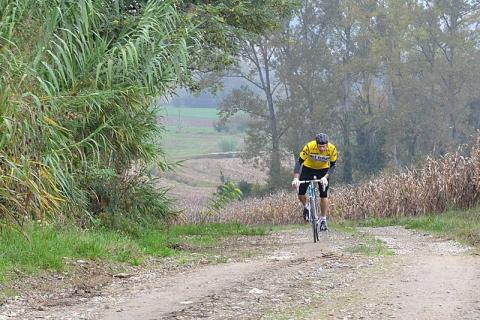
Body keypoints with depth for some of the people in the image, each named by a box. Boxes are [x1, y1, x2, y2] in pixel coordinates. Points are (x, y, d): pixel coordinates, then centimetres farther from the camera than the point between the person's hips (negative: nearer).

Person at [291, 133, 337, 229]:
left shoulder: (332, 149, -29)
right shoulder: (309, 147, -34)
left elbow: (332, 166, -18)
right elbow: (299, 162, -29)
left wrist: (325, 177, -34)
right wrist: (296, 178, -39)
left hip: (323, 170, 0)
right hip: (308, 168, 0)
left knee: (324, 195, -9)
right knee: (300, 193, -7)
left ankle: (323, 219, 4)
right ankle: (306, 207, 25)